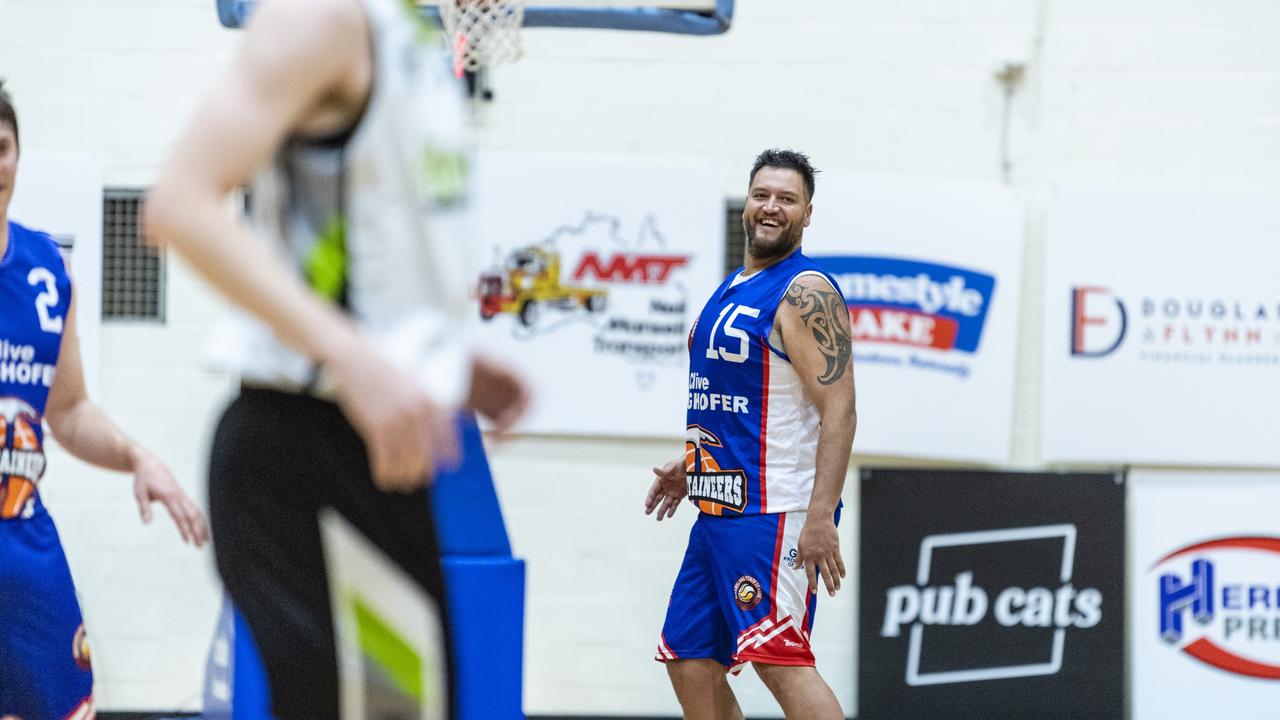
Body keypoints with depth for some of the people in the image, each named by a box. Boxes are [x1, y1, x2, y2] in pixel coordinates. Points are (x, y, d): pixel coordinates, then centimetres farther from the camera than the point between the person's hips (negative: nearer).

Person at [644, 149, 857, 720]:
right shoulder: (733, 289, 17)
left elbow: (838, 410, -19)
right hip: (721, 508, 10)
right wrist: (691, 465, 23)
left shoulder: (806, 293, -12)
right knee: (689, 661, 9)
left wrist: (820, 516, -26)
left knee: (779, 659, -18)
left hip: (776, 511, -10)